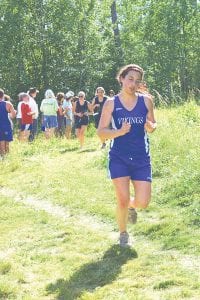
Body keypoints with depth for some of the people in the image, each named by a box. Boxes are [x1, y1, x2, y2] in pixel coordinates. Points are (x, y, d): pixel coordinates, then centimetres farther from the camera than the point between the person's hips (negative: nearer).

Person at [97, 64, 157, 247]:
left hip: (141, 158, 2)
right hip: (119, 158, -2)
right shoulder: (111, 103, -3)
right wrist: (119, 132, -22)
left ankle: (131, 206, 34)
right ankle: (123, 233, 22)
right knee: (122, 200, -6)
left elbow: (153, 125, 13)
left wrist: (150, 127, -12)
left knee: (143, 202, -4)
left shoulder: (146, 101, 2)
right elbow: (101, 132, -3)